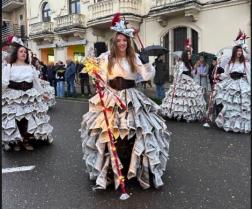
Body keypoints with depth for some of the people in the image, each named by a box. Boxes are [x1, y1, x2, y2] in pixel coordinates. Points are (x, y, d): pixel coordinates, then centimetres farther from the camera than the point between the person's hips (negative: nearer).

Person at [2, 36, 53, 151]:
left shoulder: (31, 67, 10)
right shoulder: (9, 67, -2)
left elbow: (36, 82, 17)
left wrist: (41, 93, 19)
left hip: (29, 97, 3)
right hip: (13, 97, -3)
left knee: (28, 120, 3)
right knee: (14, 121, 0)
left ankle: (26, 141, 17)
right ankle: (15, 141, 18)